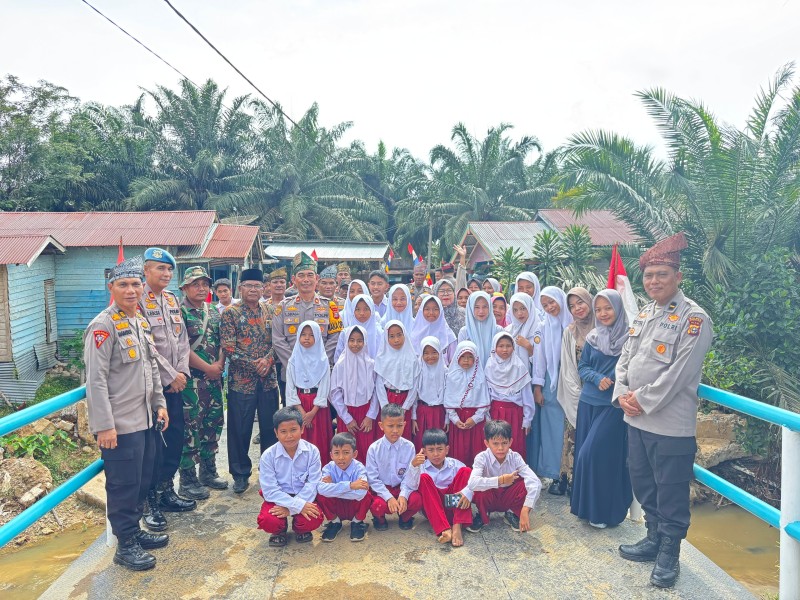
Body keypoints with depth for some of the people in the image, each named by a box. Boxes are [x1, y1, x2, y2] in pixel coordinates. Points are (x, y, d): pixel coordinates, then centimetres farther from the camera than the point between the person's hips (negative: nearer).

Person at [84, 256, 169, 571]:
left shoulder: (142, 321, 12)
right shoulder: (103, 325, -14)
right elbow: (96, 380, -18)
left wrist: (159, 403, 15)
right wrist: (104, 426, -20)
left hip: (145, 420, 8)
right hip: (120, 425, -8)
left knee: (142, 481, 17)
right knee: (123, 485, 4)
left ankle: (135, 530, 34)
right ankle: (125, 545, 18)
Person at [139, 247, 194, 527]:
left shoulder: (172, 299, 12)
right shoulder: (138, 300, -11)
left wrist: (182, 371, 1)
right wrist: (170, 376, -13)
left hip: (175, 381, 7)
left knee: (175, 436, 12)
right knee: (154, 442, -2)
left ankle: (166, 491, 27)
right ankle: (151, 501, 11)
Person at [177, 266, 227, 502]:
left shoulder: (213, 312, 13)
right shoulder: (180, 312, -9)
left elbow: (222, 342, 12)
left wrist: (220, 364, -6)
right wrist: (207, 367, -14)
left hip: (214, 377, 7)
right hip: (191, 378, -7)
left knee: (214, 423, 13)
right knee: (191, 427, -3)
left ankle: (208, 472, 27)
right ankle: (187, 480, 9)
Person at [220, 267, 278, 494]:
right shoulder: (230, 313, -2)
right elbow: (228, 347, -9)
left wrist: (268, 359, -13)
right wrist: (253, 364, -15)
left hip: (268, 379, 3)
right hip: (241, 380, -3)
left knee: (271, 427, 10)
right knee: (240, 429, 4)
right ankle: (240, 474, 19)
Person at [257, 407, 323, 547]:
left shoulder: (312, 451, -13)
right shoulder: (268, 456, -15)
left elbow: (313, 483, -15)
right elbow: (270, 490, -18)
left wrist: (291, 508, -25)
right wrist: (299, 505, -27)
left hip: (304, 497, 1)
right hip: (278, 498, 0)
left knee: (314, 519, -27)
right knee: (267, 521, -29)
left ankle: (300, 529, 13)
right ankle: (280, 531, 11)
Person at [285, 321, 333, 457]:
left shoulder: (322, 360, -3)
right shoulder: (294, 360, 0)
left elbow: (324, 388, -5)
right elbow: (290, 388, -2)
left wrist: (312, 412, -12)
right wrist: (302, 412, -10)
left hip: (317, 406, -1)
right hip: (299, 406, 1)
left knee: (319, 441, 2)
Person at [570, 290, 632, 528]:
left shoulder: (629, 337, -6)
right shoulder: (593, 337, 8)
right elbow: (582, 366, 10)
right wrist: (598, 379, -8)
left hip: (614, 404, -5)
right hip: (589, 401, 5)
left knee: (596, 454, -6)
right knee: (584, 453, 8)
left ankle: (604, 511, 11)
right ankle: (587, 506, 24)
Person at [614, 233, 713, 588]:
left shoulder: (693, 318, -13)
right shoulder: (643, 316, 11)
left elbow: (680, 373, -20)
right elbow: (624, 359, 13)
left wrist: (643, 400, -15)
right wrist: (622, 393, -3)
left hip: (671, 425, -7)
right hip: (636, 420, 8)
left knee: (671, 495, 6)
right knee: (644, 486, 20)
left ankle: (669, 554, 24)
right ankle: (654, 539, 39)